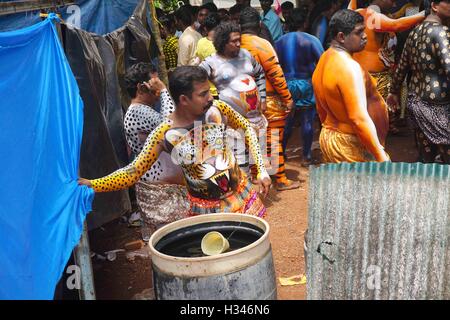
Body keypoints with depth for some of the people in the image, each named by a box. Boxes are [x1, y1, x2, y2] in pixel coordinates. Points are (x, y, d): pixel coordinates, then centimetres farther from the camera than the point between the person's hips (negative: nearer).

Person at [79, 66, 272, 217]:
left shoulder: (217, 109, -12)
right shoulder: (164, 135, -19)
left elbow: (246, 128, 5)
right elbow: (132, 173, -14)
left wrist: (261, 170, 0)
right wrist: (92, 185, -25)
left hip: (242, 195, 3)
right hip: (205, 210, -2)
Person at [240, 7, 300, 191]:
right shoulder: (261, 44, -17)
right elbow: (276, 74, -17)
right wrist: (288, 98, -10)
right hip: (268, 100, -6)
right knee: (274, 139, 1)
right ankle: (281, 180, 9)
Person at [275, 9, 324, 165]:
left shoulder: (280, 41, 0)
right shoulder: (311, 40, -9)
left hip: (286, 84, 3)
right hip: (306, 85, -3)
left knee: (286, 121, 14)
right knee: (307, 122, 6)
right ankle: (306, 156, 12)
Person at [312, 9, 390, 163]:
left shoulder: (323, 61, 7)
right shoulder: (349, 67, -22)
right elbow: (359, 119, -27)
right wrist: (381, 157, -24)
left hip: (330, 139, 10)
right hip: (352, 146, -9)